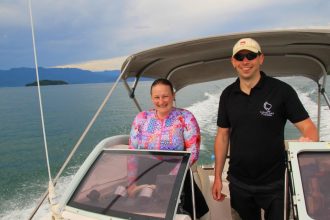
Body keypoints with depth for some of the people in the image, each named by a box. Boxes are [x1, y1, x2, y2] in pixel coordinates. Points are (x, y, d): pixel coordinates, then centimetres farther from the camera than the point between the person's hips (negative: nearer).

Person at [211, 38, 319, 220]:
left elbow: (308, 127, -9)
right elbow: (222, 135, 4)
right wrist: (217, 177, 3)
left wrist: (308, 142, -32)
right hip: (239, 183, 4)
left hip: (275, 183, -3)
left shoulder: (282, 90, -11)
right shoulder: (228, 95, 0)